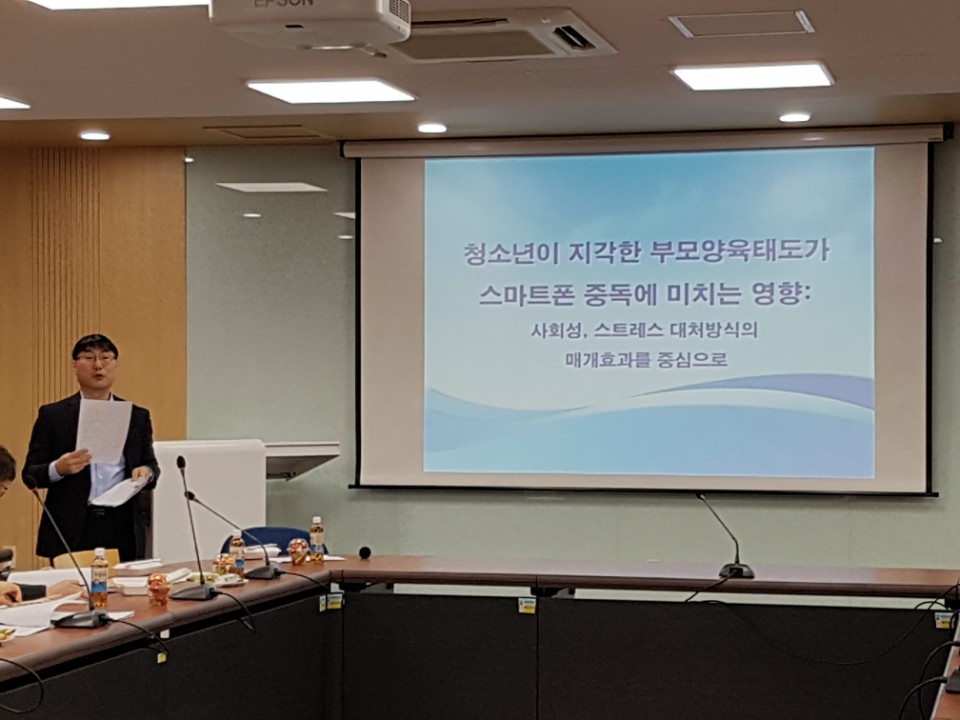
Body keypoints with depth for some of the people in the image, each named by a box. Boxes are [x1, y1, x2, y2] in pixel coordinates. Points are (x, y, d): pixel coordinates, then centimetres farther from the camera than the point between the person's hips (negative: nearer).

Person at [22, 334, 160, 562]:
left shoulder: (137, 416, 12)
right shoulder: (53, 415, 6)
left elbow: (151, 465, 17)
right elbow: (30, 474, 5)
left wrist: (146, 472, -6)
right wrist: (58, 469, -15)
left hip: (123, 529, 2)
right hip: (71, 531, -2)